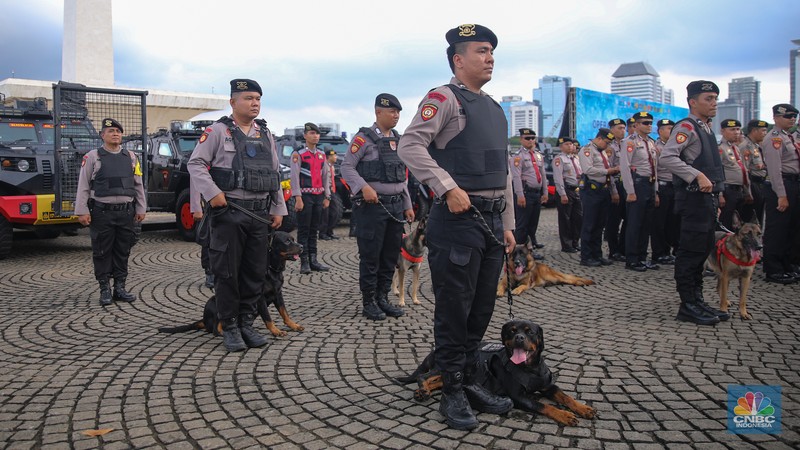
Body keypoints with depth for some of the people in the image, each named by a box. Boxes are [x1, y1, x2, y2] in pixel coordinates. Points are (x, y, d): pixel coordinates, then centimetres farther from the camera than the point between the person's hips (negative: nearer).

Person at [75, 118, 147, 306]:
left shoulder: (131, 157, 13)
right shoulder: (92, 157, 2)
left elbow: (138, 185, 15)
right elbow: (83, 186, 0)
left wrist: (140, 208, 10)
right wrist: (82, 211, -7)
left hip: (126, 212, 3)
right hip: (102, 212, -3)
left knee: (123, 252, 7)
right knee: (102, 252, 2)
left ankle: (120, 288, 17)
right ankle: (105, 290, 11)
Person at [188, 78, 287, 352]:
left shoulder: (265, 134, 15)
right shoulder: (218, 131, 0)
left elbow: (274, 174, 16)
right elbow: (195, 164, -3)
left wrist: (278, 209, 11)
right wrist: (212, 193, -15)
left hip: (260, 213, 5)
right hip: (229, 212, -5)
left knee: (255, 272, 7)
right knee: (227, 272, 0)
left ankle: (246, 324, 19)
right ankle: (230, 328, 11)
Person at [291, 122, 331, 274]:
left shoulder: (322, 155, 15)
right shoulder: (298, 154, -4)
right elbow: (295, 177, -10)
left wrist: (327, 197, 11)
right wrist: (298, 198, -17)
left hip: (319, 196, 6)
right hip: (305, 196, -6)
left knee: (314, 229, 10)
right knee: (303, 230, -2)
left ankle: (313, 260, 15)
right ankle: (304, 262, 1)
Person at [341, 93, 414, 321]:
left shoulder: (398, 140, 15)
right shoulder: (364, 137, -5)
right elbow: (347, 167, -10)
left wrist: (407, 205, 15)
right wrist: (363, 187, -25)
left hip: (396, 205, 7)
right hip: (373, 205, -6)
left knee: (391, 255, 10)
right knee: (370, 256, -1)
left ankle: (383, 298, 21)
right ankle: (369, 302, 11)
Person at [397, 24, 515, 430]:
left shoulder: (495, 109, 20)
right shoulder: (444, 98, -4)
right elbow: (410, 145, -17)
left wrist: (507, 225, 18)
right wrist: (449, 188, -23)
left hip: (492, 220, 8)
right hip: (458, 218, -8)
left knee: (481, 309, 14)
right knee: (454, 312, 1)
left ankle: (471, 383, 28)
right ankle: (452, 393, 15)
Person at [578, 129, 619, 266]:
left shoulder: (603, 153, 22)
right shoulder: (587, 150, -6)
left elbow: (609, 175, 25)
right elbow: (588, 170, -21)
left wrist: (614, 192, 16)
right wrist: (607, 171, -15)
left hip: (604, 191, 9)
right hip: (592, 191, -9)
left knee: (599, 225, 12)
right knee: (589, 225, -5)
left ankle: (597, 255, 19)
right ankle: (586, 257, 1)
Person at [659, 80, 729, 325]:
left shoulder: (705, 129, 19)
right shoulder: (686, 127, -11)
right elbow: (666, 157, -25)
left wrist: (716, 194, 20)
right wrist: (698, 176, -28)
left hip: (707, 198, 10)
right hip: (694, 198, -10)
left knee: (702, 250, 13)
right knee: (691, 252, -6)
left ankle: (697, 301, 21)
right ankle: (688, 306, 0)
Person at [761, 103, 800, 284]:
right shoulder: (774, 138, -11)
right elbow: (774, 169, -18)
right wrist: (781, 195, -21)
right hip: (782, 186, -9)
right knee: (776, 231, -4)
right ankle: (773, 271, 3)